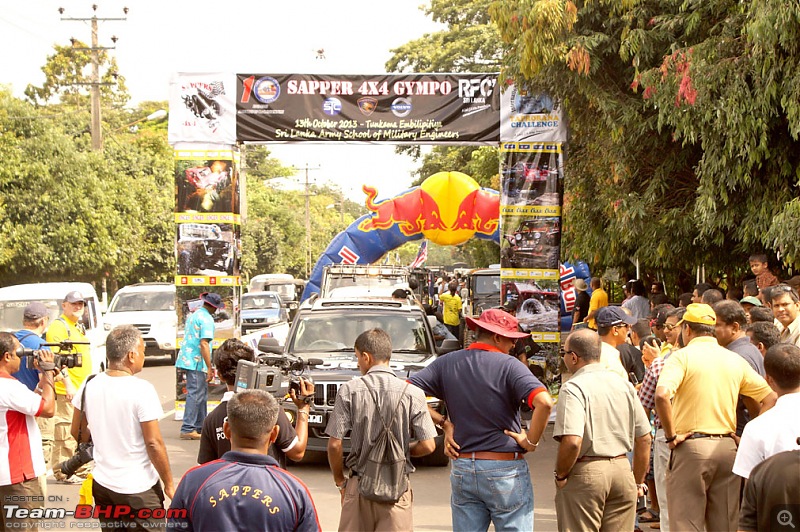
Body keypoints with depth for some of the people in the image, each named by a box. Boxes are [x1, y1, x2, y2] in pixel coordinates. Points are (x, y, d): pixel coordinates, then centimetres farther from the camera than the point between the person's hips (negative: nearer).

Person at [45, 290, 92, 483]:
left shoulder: (79, 327, 20)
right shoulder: (58, 326, -10)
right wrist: (67, 384, -24)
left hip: (83, 389, 10)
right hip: (66, 392, -10)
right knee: (66, 432, -8)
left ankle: (81, 469, 23)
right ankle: (64, 472, -4)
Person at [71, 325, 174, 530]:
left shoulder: (90, 385, -1)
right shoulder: (142, 390, -18)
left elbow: (77, 432, 10)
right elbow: (154, 443, -17)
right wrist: (169, 484, -7)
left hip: (102, 485, 6)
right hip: (138, 489, -6)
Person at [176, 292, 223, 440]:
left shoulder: (193, 315, 17)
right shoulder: (206, 319, -13)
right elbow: (204, 344, -20)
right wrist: (209, 368, -19)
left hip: (188, 359, 10)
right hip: (196, 362, -10)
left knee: (201, 394, 16)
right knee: (195, 395, -7)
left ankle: (200, 427, 23)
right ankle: (187, 429, -8)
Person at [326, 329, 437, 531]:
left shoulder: (349, 391, -5)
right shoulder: (412, 394, -4)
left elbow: (334, 445, -6)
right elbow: (428, 446, -6)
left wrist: (340, 481, 9)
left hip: (359, 485, 0)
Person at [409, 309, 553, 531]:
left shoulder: (446, 363, 5)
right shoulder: (508, 365, -10)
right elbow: (544, 402, -24)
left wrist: (444, 422, 4)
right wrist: (531, 441, -10)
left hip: (462, 469, 5)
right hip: (505, 469, -4)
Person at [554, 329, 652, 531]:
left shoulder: (573, 388, -12)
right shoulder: (624, 385, 9)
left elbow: (572, 441, -24)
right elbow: (644, 439, 11)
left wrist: (560, 475, -8)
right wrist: (638, 482, 19)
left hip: (585, 472, -6)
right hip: (622, 470, 6)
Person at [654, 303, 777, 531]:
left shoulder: (682, 356, -6)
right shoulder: (736, 360, 10)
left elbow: (662, 395, -23)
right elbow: (770, 398, 9)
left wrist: (671, 436, -13)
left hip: (691, 446, -5)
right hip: (727, 446, 5)